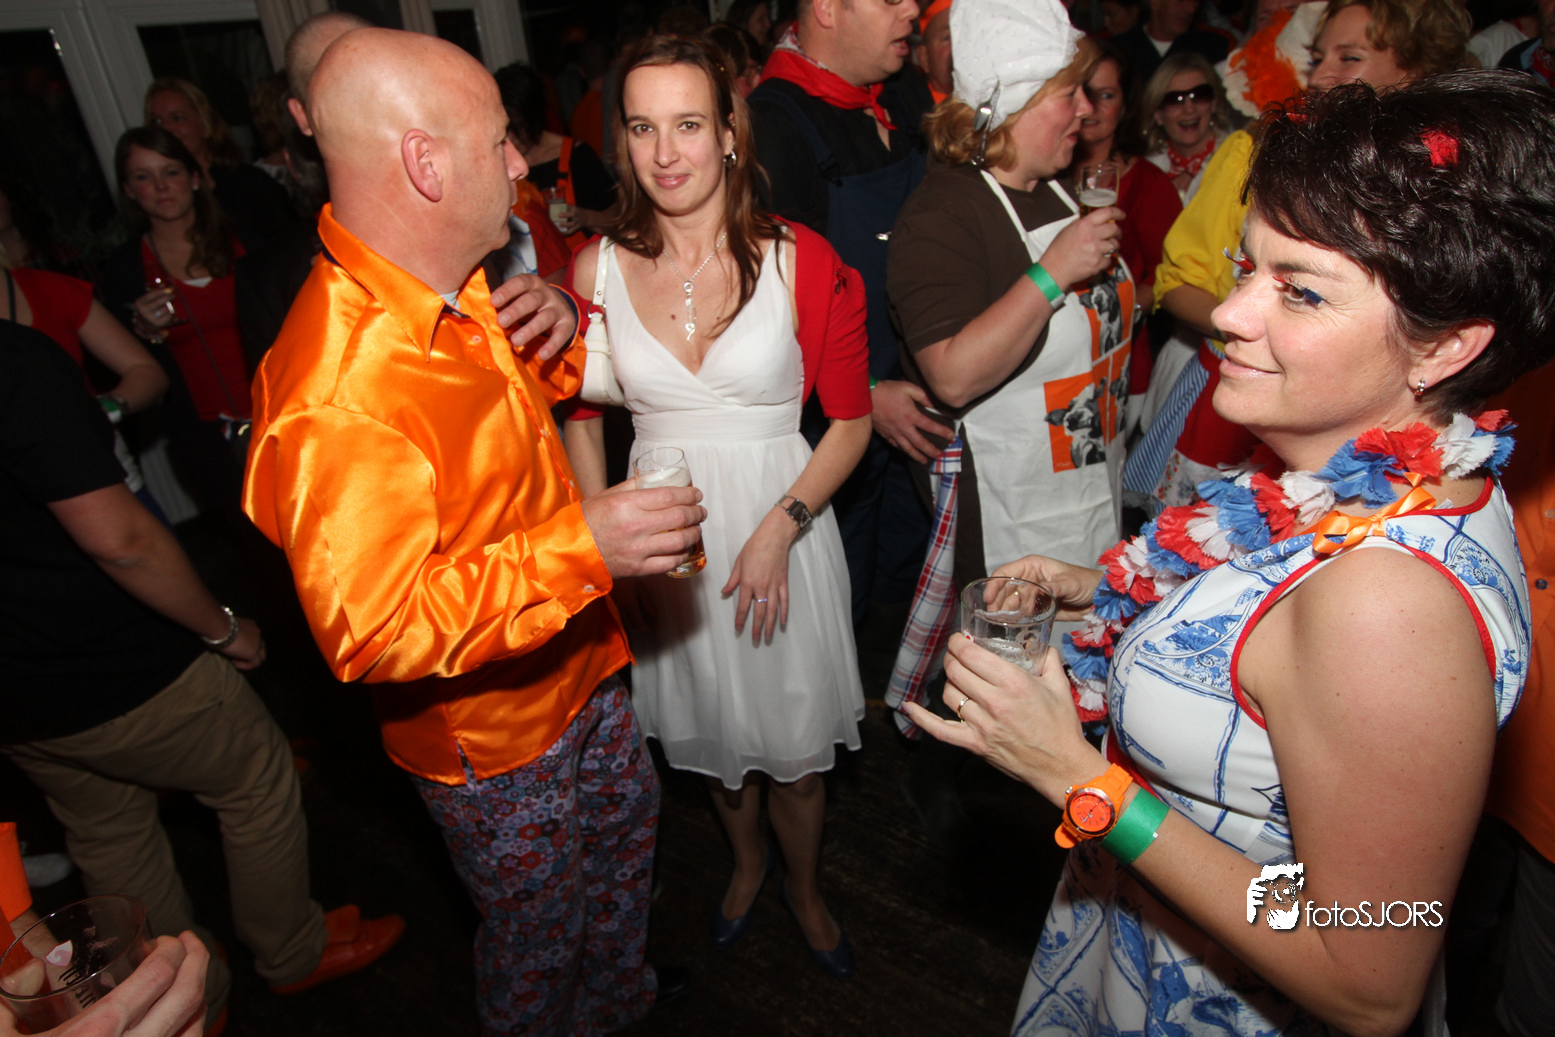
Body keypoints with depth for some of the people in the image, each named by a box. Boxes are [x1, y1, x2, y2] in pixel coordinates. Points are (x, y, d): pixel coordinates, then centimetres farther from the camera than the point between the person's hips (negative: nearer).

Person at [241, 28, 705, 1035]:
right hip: (490, 735, -9)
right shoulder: (335, 395, -35)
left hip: (578, 664, 9)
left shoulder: (457, 291, -4)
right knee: (536, 925, 18)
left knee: (625, 826, 31)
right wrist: (577, 547, -38)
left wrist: (556, 334, -9)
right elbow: (372, 632, -34)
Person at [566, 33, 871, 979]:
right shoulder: (599, 270, -4)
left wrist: (780, 527, -17)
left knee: (791, 736, 12)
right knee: (708, 728, 22)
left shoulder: (803, 262, -12)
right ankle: (747, 862, 54)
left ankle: (805, 890, 45)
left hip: (781, 523, -2)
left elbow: (852, 420, -7)